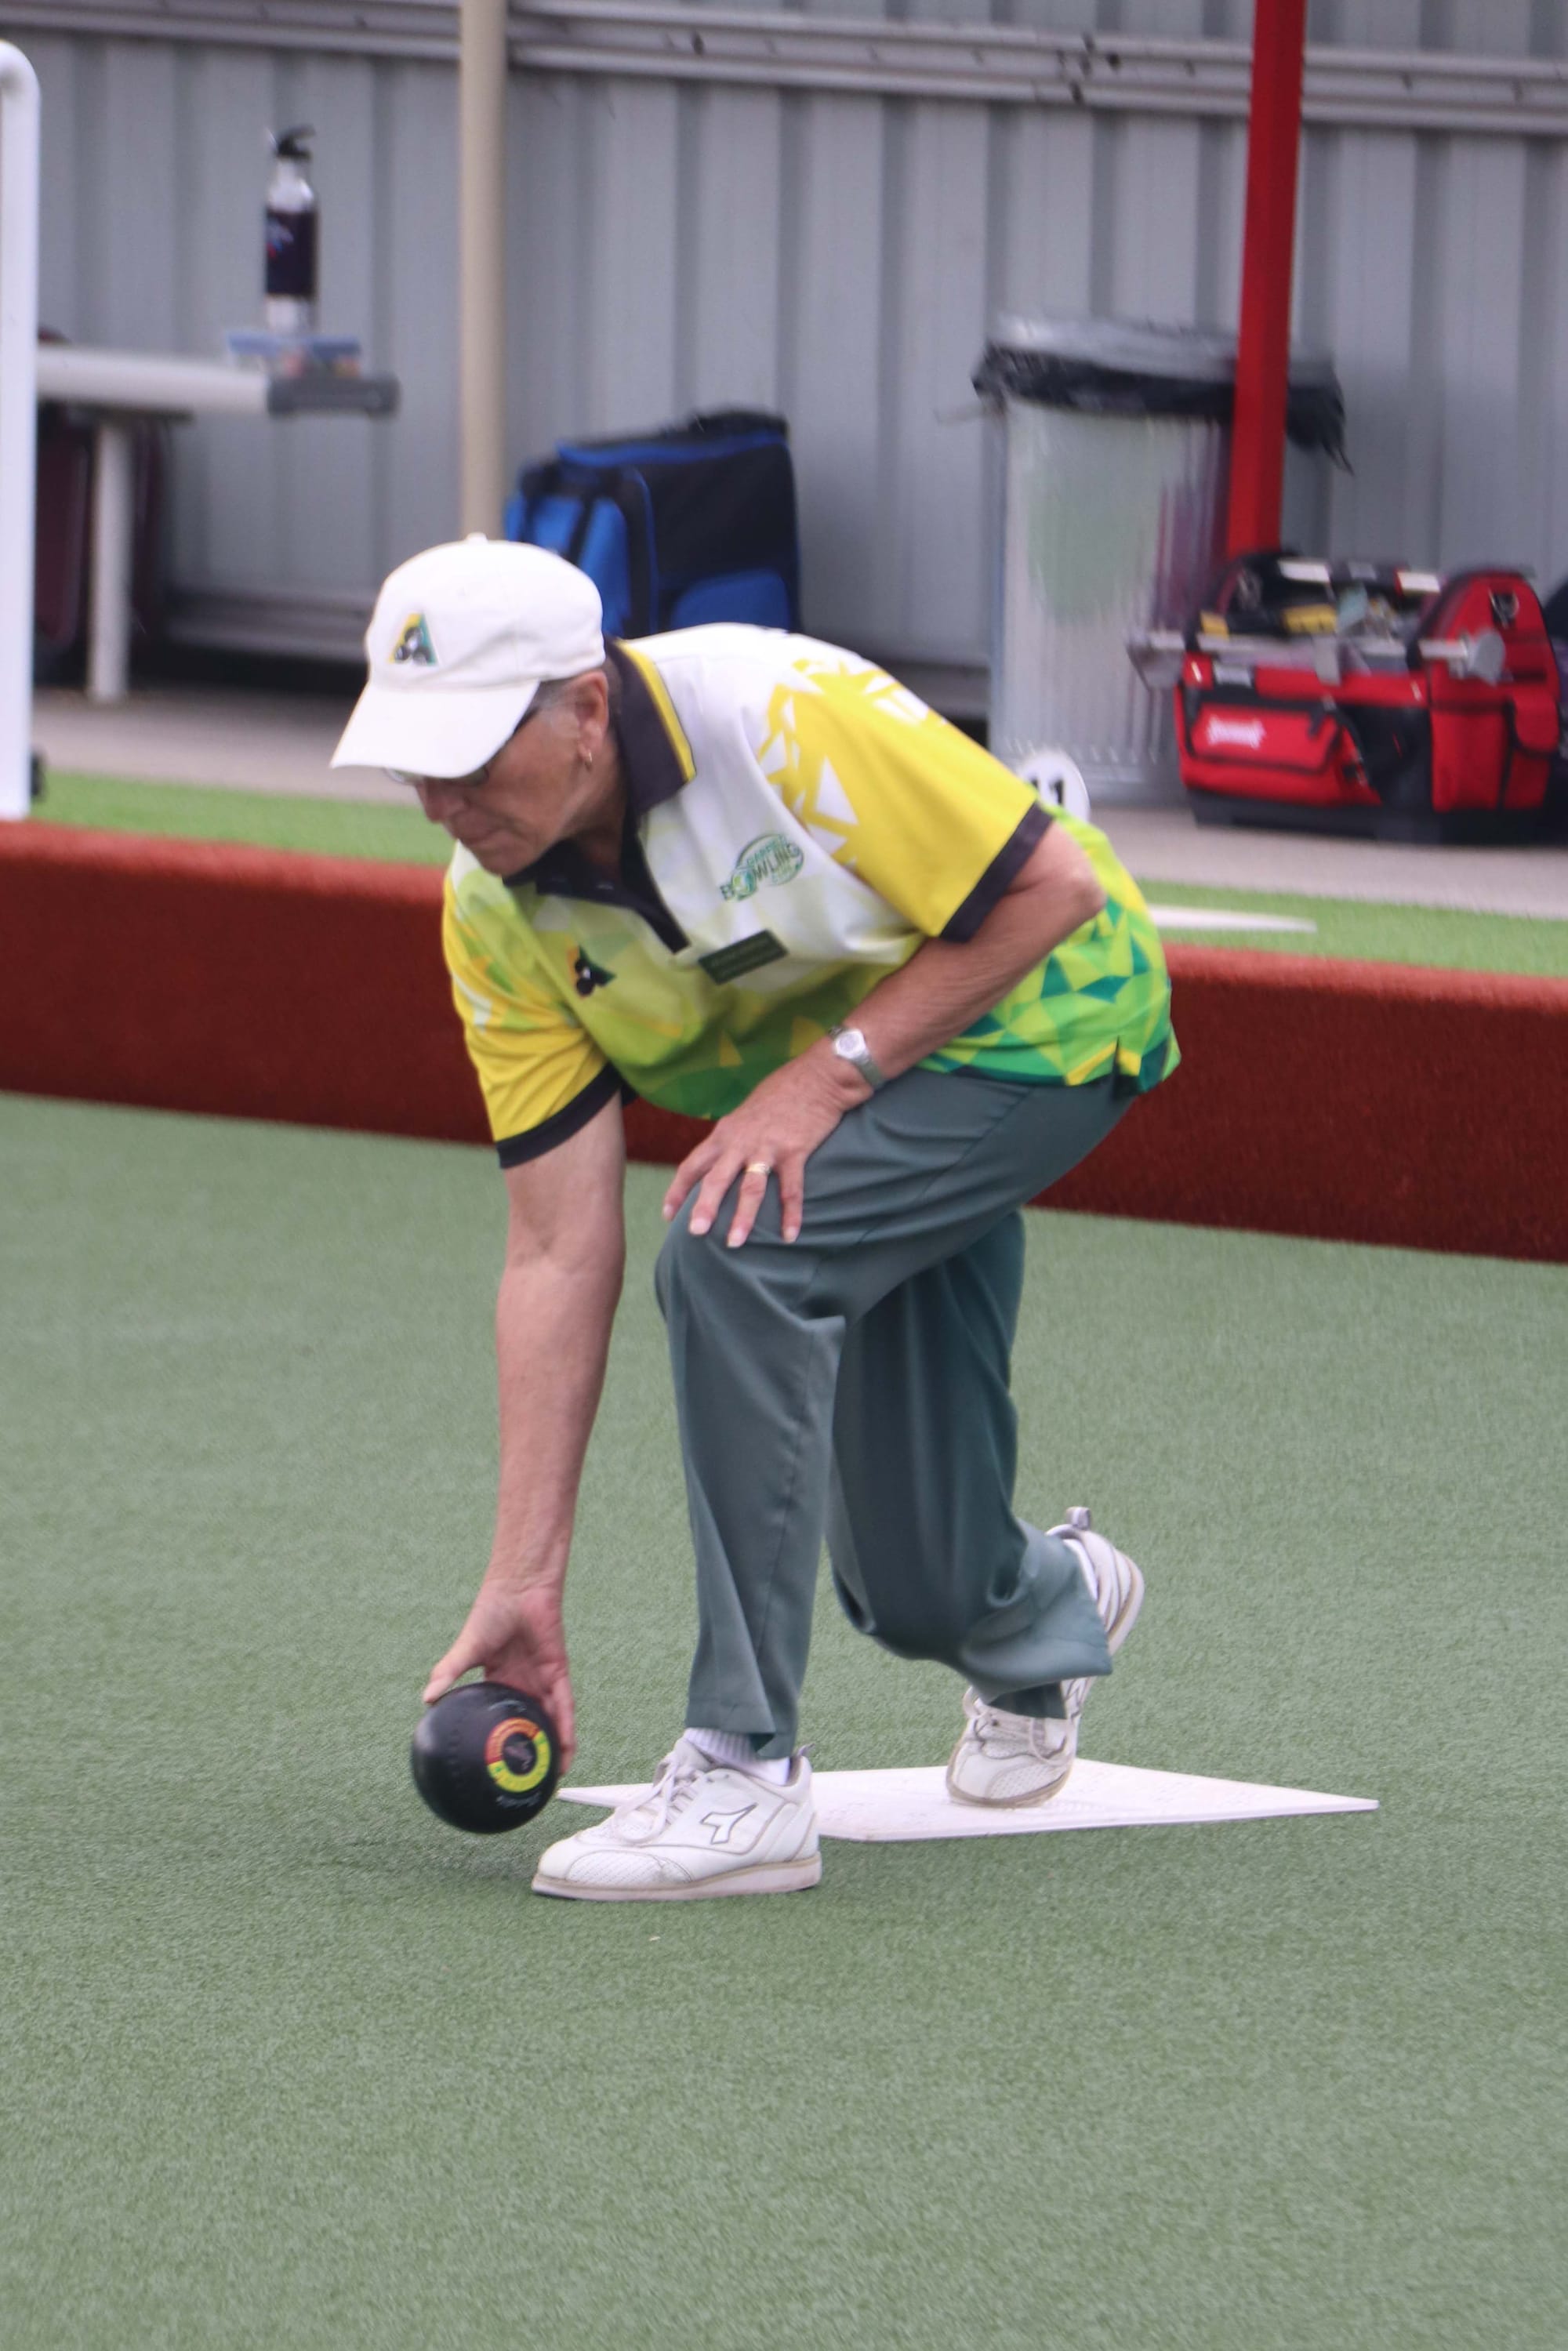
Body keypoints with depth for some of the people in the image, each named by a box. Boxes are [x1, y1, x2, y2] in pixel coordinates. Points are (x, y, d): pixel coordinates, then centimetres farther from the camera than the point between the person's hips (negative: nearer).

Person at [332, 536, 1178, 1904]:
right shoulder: (496, 915, -15)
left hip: (1043, 1016, -6)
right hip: (839, 1114, 6)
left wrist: (833, 1069, -28)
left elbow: (1056, 886, -23)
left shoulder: (786, 718, -32)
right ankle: (1049, 1610, 46)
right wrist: (525, 1585, -17)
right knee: (910, 1591, 5)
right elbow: (558, 1254, -13)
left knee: (732, 1250, -31)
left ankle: (747, 1774, -25)